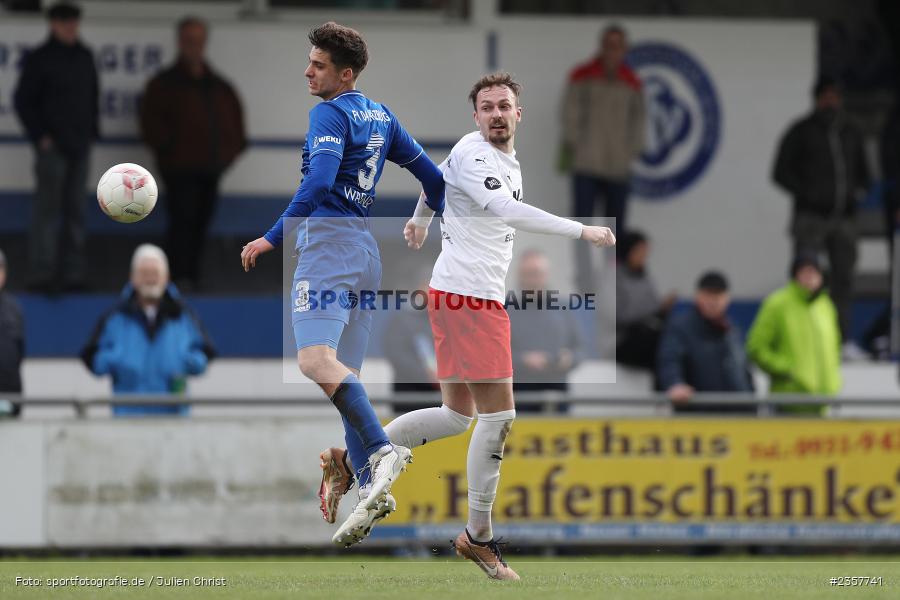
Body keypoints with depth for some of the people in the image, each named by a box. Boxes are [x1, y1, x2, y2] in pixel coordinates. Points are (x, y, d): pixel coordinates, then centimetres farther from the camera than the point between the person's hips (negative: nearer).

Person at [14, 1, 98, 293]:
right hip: (53, 146, -6)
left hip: (80, 146, 6)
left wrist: (92, 130, 10)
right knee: (47, 209, -7)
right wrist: (40, 135, -9)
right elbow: (23, 101, -5)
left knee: (75, 211, 8)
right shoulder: (40, 59, -5)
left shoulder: (84, 57, 11)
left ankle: (73, 274, 12)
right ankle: (41, 275, -7)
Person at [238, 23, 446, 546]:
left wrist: (273, 237, -21)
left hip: (329, 242, -9)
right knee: (345, 374, 8)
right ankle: (367, 488, -1)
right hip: (367, 250, 9)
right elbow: (432, 176, 23)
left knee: (316, 360, -22)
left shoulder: (330, 114, -7)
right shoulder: (380, 116, 18)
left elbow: (319, 182, -22)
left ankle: (381, 450, -37)